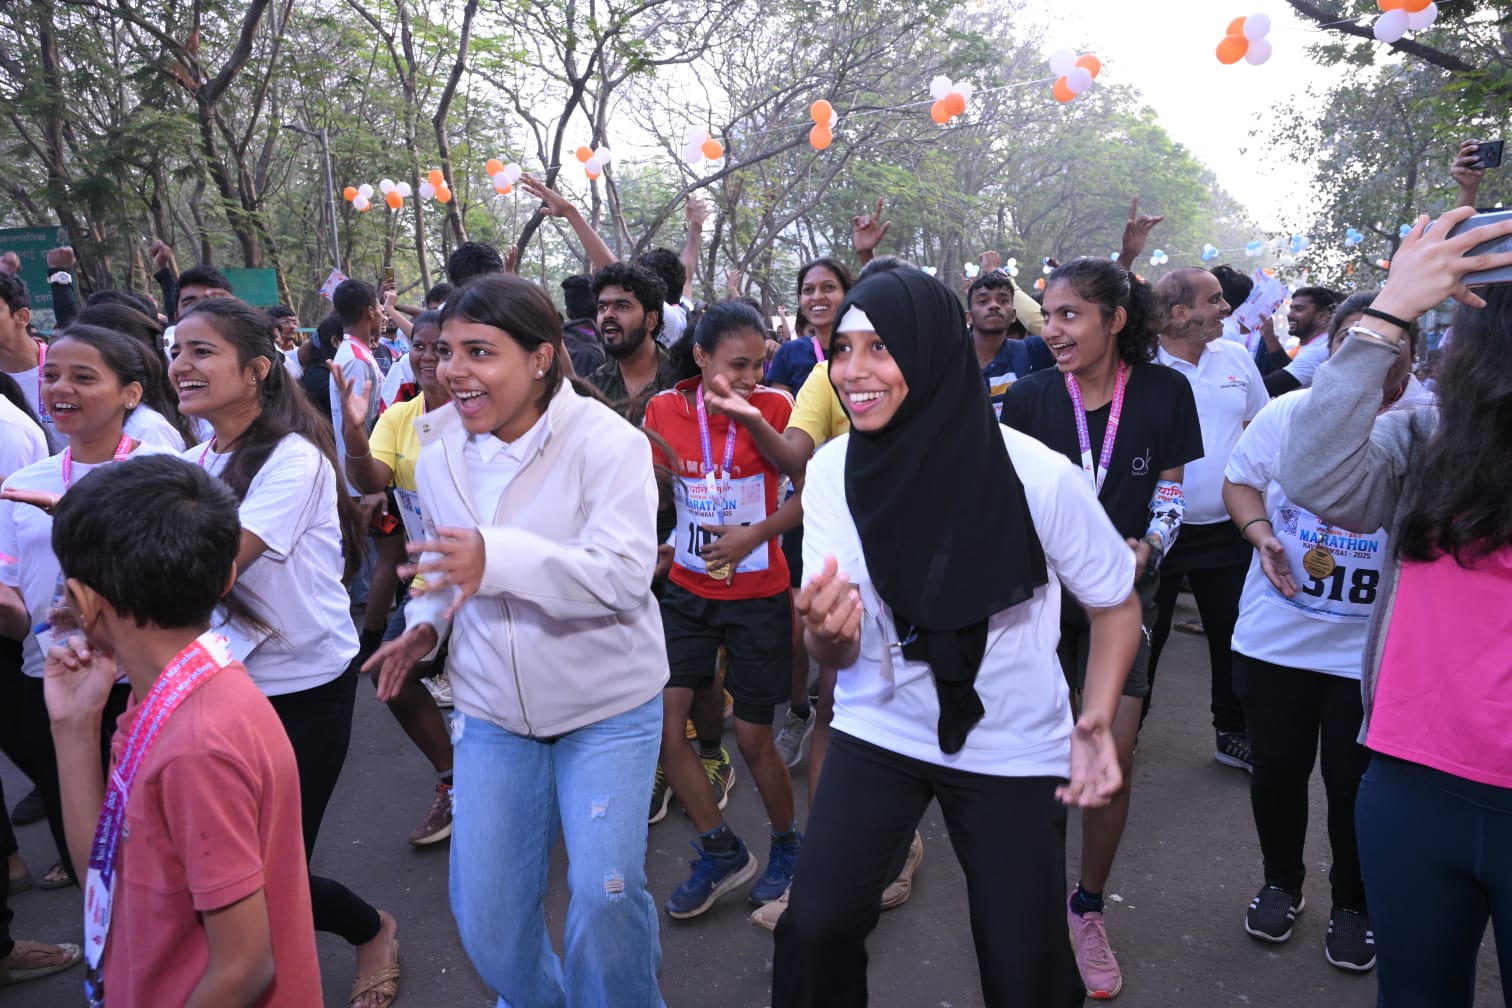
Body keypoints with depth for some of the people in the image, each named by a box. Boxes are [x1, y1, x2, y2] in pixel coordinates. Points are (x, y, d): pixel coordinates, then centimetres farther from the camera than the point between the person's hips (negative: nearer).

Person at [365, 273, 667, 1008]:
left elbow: (625, 574, -28)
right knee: (483, 910, 8)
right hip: (492, 708, 5)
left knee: (605, 892, -9)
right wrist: (426, 621, -1)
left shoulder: (606, 441, -17)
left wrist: (496, 558, -41)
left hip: (606, 705, -4)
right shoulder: (438, 455, 2)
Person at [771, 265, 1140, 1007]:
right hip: (880, 731, 2)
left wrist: (1096, 719, -17)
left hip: (1013, 748, -1)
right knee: (813, 927, -11)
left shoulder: (1037, 476, -21)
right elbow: (839, 653, -13)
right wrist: (826, 632, -36)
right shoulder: (831, 472, -12)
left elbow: (1116, 601, -4)